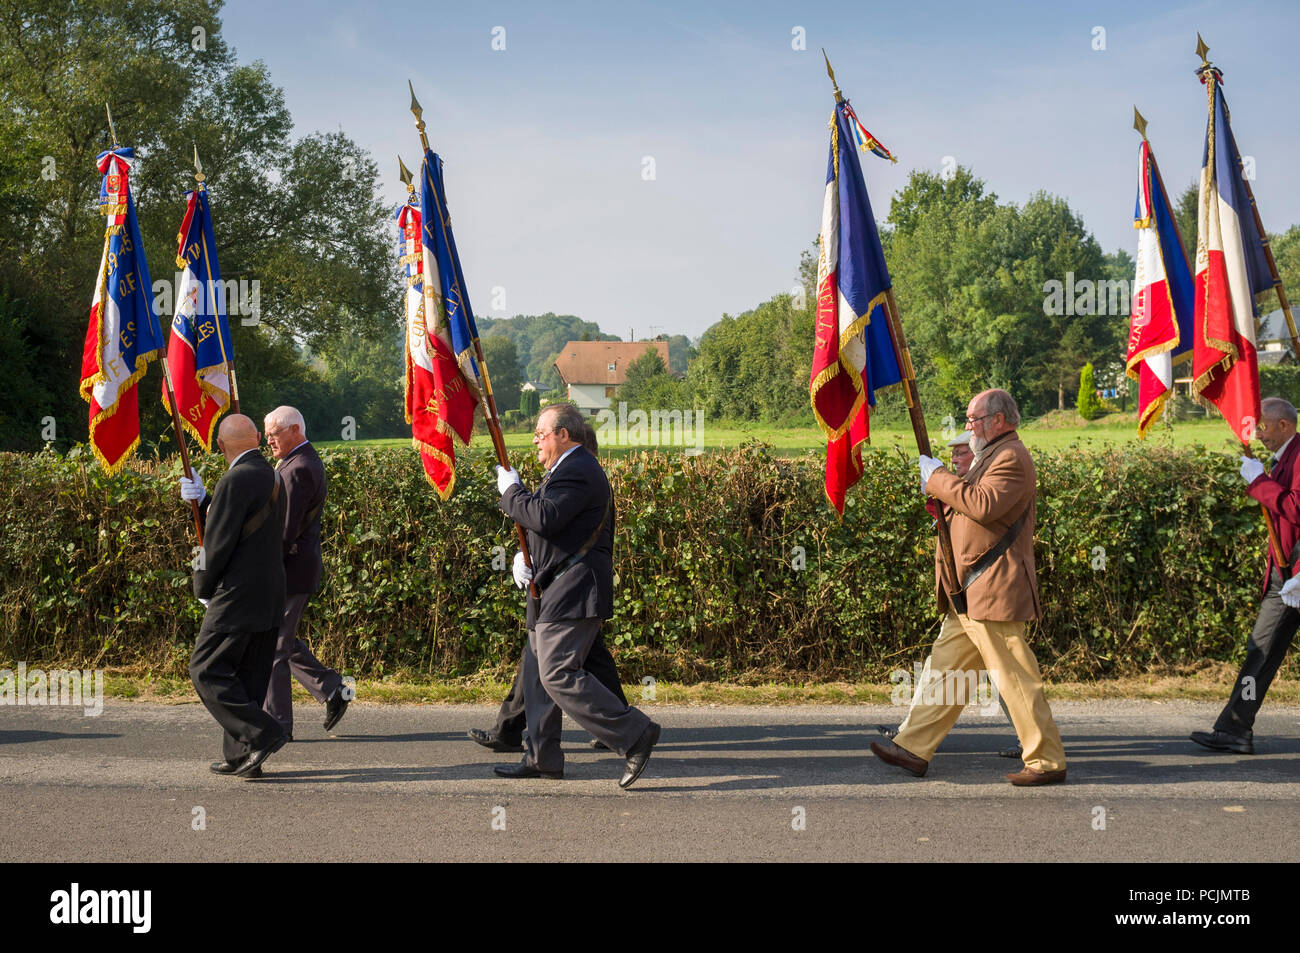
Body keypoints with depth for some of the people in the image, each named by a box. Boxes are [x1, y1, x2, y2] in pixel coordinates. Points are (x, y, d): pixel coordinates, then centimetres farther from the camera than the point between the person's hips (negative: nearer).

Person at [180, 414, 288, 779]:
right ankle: (240, 756, 15)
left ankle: (262, 734, -9)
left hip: (237, 598, -9)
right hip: (270, 597, 9)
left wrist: (204, 589, -2)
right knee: (249, 677, 12)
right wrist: (201, 501, 13)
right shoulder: (272, 478, 12)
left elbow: (219, 543, -16)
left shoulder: (235, 481, -16)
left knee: (207, 672, -2)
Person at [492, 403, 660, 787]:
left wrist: (511, 490, -12)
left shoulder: (577, 471, -15)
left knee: (559, 675, -16)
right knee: (537, 672, 13)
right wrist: (524, 558, 6)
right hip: (557, 593, 11)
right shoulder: (570, 469, 21)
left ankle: (635, 734, -13)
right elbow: (548, 529, 24)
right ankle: (542, 758, 19)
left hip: (572, 594, -11)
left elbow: (544, 517, -28)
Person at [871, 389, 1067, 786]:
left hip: (993, 591, -11)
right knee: (945, 665, 11)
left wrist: (939, 479, -16)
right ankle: (914, 749, 15)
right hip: (970, 592, 11)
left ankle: (1047, 762, 1)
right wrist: (941, 482, 7)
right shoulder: (993, 455, 21)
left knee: (1015, 678, -6)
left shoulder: (1011, 458, -13)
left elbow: (983, 505, -27)